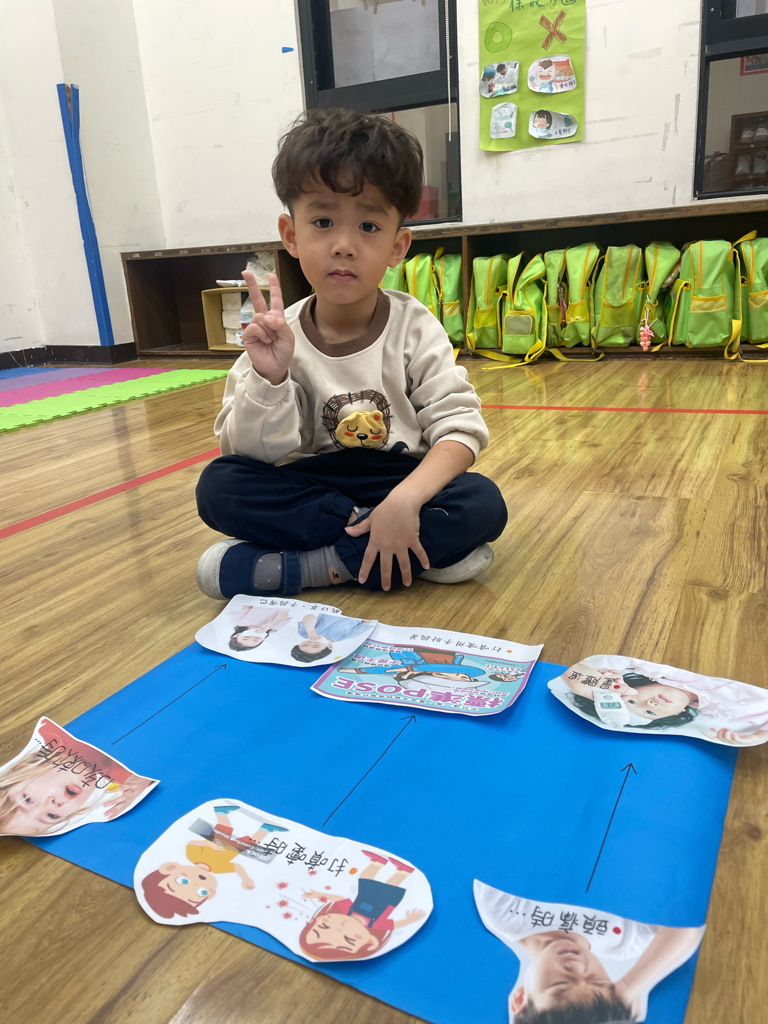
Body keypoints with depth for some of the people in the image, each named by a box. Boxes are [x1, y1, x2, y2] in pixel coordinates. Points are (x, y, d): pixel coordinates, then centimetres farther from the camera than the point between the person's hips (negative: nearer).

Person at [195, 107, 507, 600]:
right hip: (312, 489, 2)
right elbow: (258, 454, -10)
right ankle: (429, 550, -21)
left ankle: (297, 567, -24)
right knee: (218, 486, -22)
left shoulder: (414, 327, -8)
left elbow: (460, 428, -16)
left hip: (402, 481, -1)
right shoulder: (278, 339, -6)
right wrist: (269, 379, -29)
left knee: (484, 504, -27)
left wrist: (406, 499, -32)